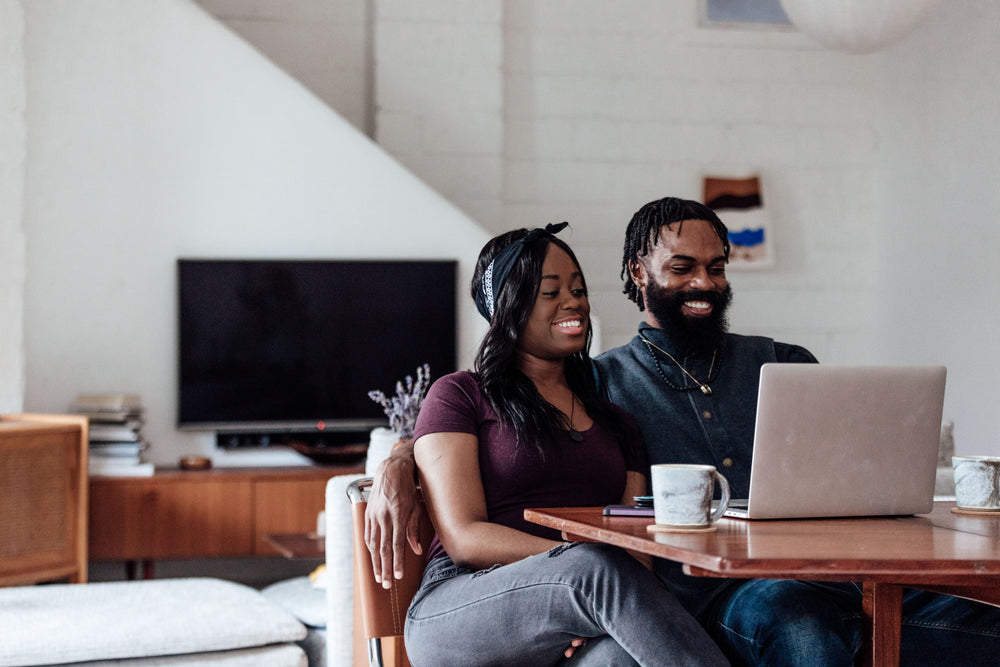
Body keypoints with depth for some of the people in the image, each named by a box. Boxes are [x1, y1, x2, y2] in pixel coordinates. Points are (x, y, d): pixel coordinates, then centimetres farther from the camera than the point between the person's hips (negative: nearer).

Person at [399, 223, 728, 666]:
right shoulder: (459, 394, 8)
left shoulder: (614, 420, 25)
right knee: (598, 569, -36)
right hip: (458, 612, -3)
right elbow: (463, 538, -3)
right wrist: (585, 562, -18)